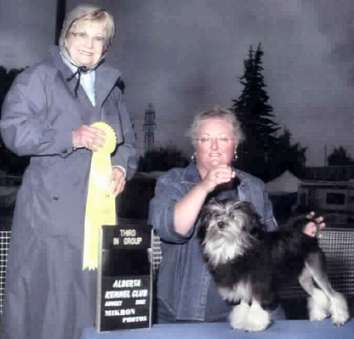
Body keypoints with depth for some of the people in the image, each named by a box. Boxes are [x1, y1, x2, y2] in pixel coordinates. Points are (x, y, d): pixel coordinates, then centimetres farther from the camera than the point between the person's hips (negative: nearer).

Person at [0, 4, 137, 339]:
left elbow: (127, 140, 19)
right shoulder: (38, 78, -1)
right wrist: (71, 138, -22)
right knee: (44, 291, -3)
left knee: (89, 293, 9)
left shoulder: (110, 85, 19)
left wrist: (122, 166, -3)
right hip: (50, 208, -5)